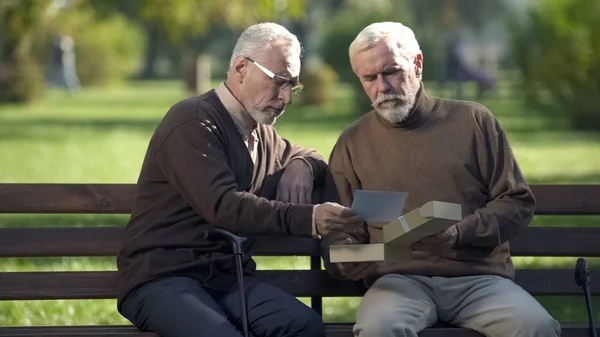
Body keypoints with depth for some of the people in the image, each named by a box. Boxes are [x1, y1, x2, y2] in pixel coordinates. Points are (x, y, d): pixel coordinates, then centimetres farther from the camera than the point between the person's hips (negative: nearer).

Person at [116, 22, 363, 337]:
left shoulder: (262, 135, 20)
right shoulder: (193, 122, -7)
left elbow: (306, 156, 41)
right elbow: (221, 205, -20)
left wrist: (300, 168, 14)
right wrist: (308, 218, -28)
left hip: (227, 278, 7)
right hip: (162, 277, -7)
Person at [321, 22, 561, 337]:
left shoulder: (473, 121, 12)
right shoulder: (353, 143, 15)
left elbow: (518, 202, 9)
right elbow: (339, 231, 17)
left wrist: (458, 233, -8)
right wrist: (344, 258, -7)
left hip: (479, 276, 0)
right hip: (400, 278, 0)